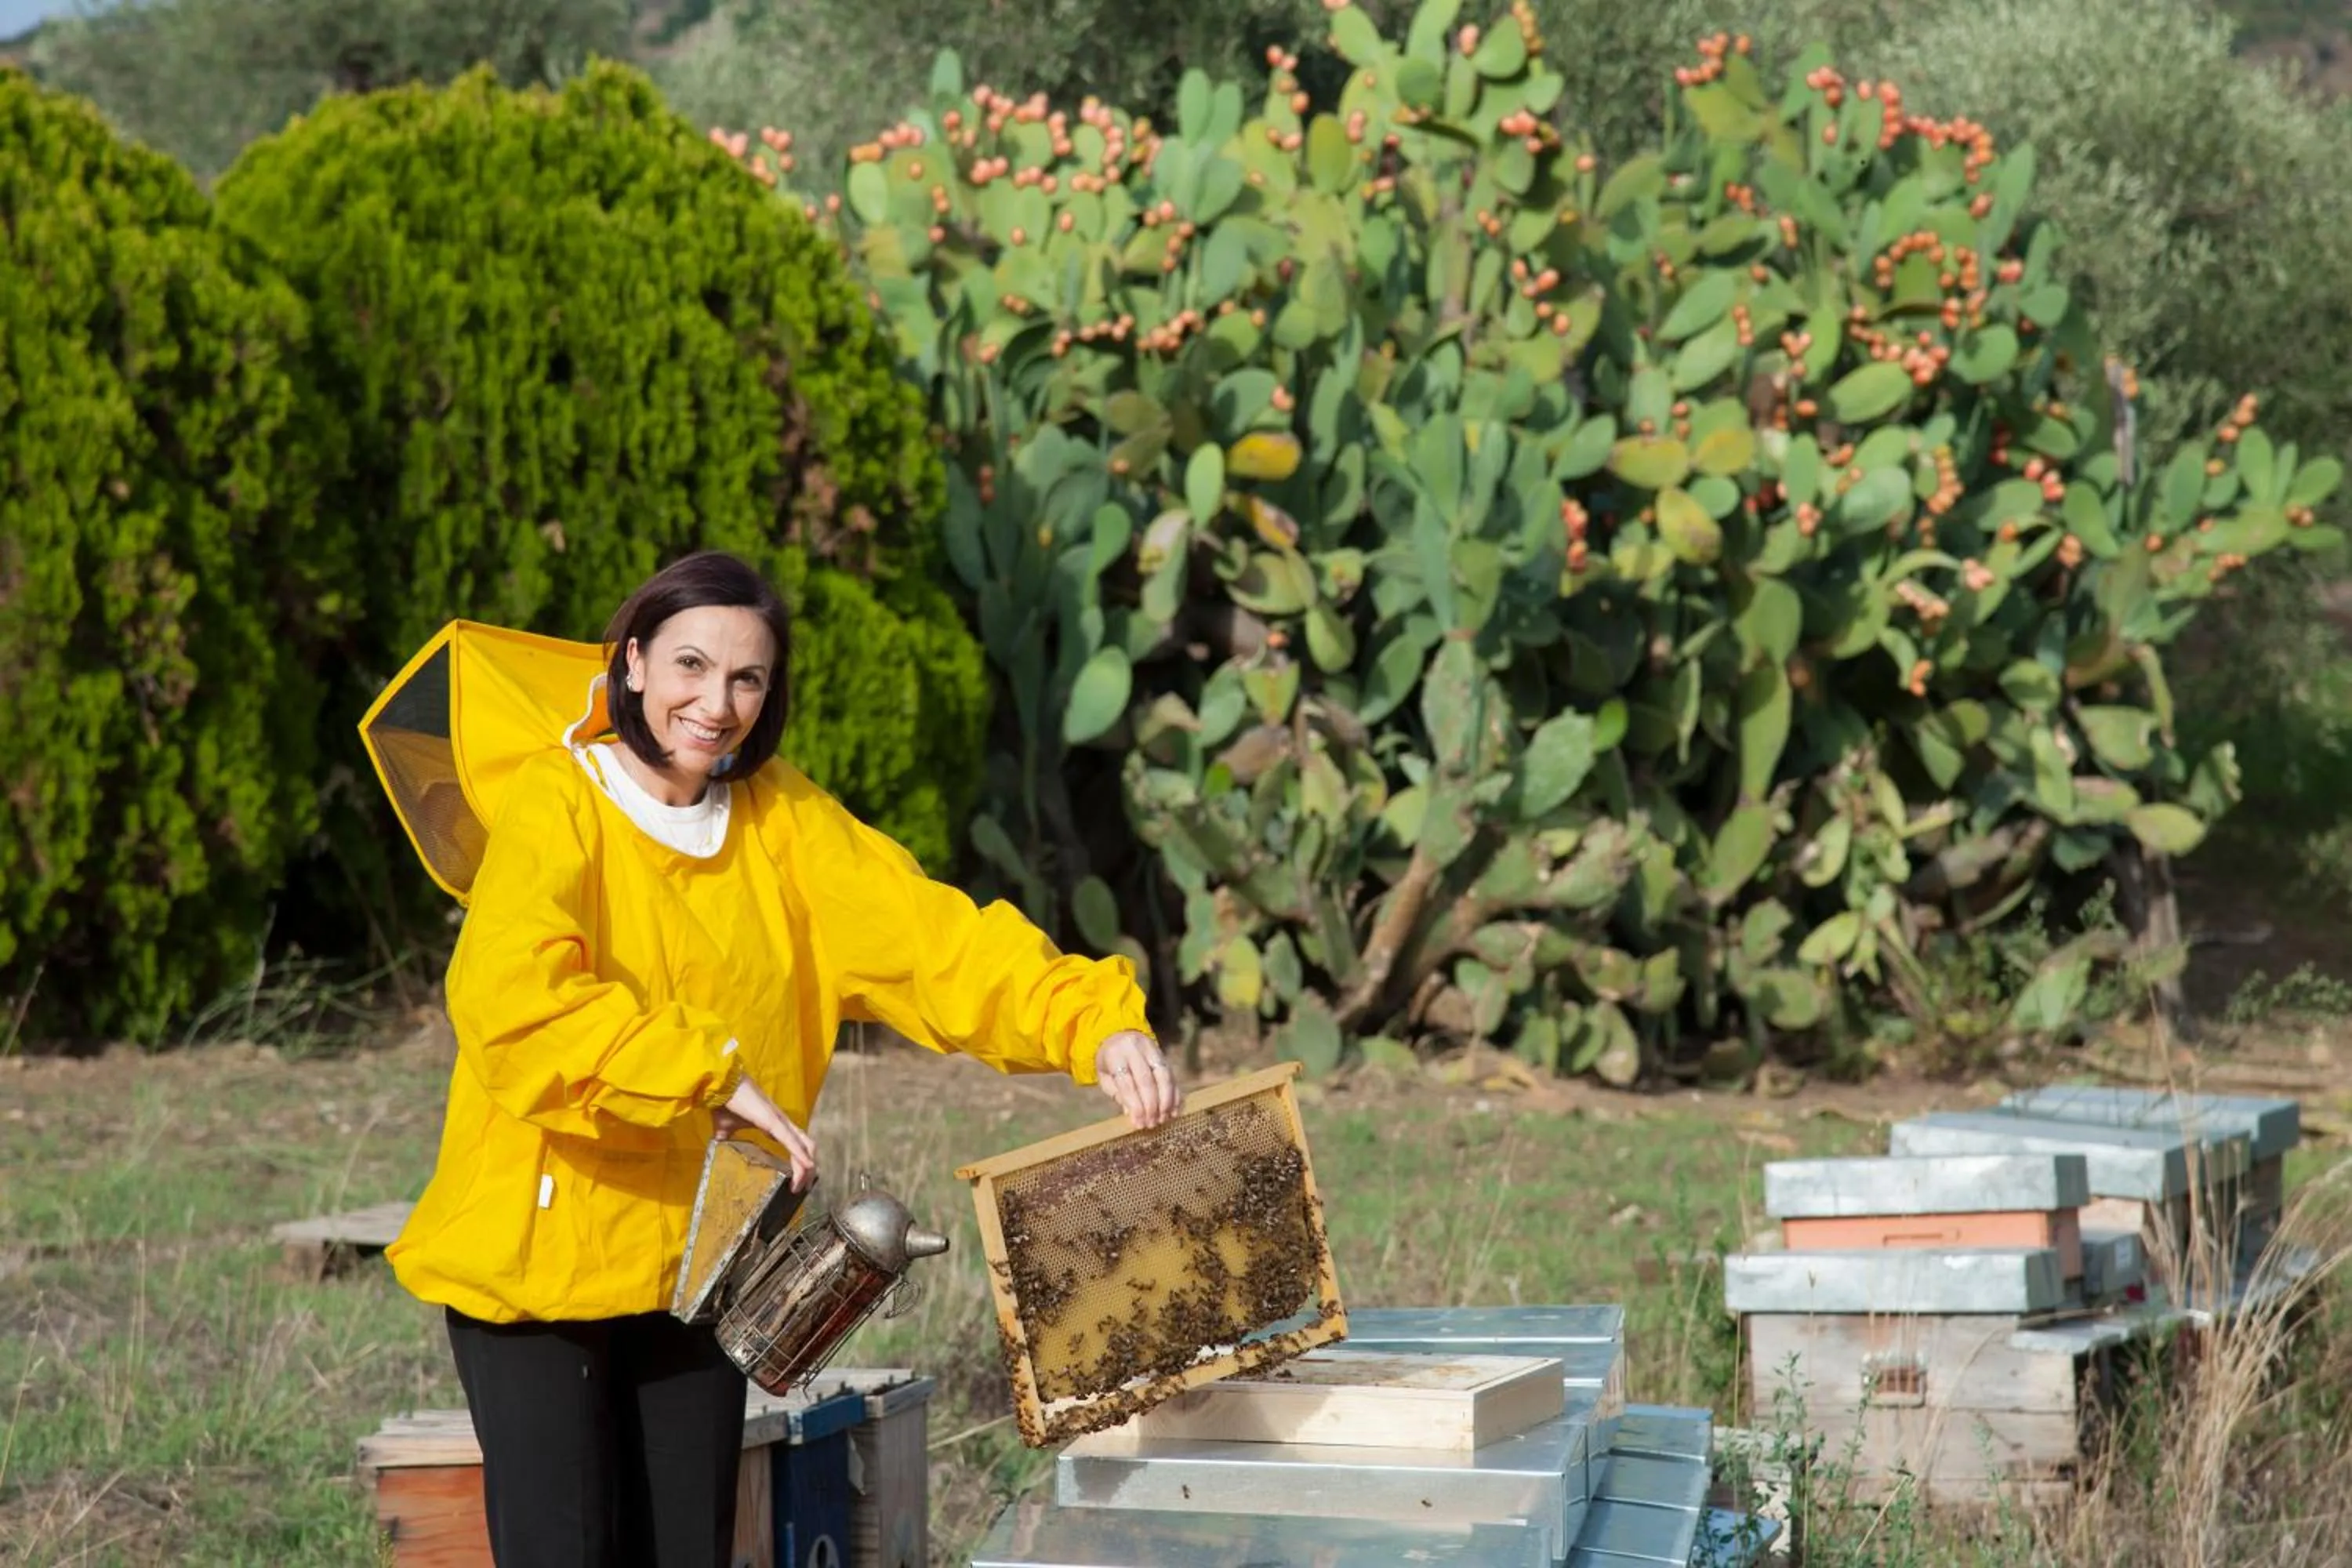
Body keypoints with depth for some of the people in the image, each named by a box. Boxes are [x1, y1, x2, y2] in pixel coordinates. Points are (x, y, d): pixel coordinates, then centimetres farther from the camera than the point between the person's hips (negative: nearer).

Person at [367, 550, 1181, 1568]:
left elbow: (933, 937, -9)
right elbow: (510, 1007, -30)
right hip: (540, 1252, -5)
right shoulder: (552, 811, -13)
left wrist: (1093, 1023, -24)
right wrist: (707, 1074, -35)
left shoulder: (781, 820, 3)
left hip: (697, 1258, 5)